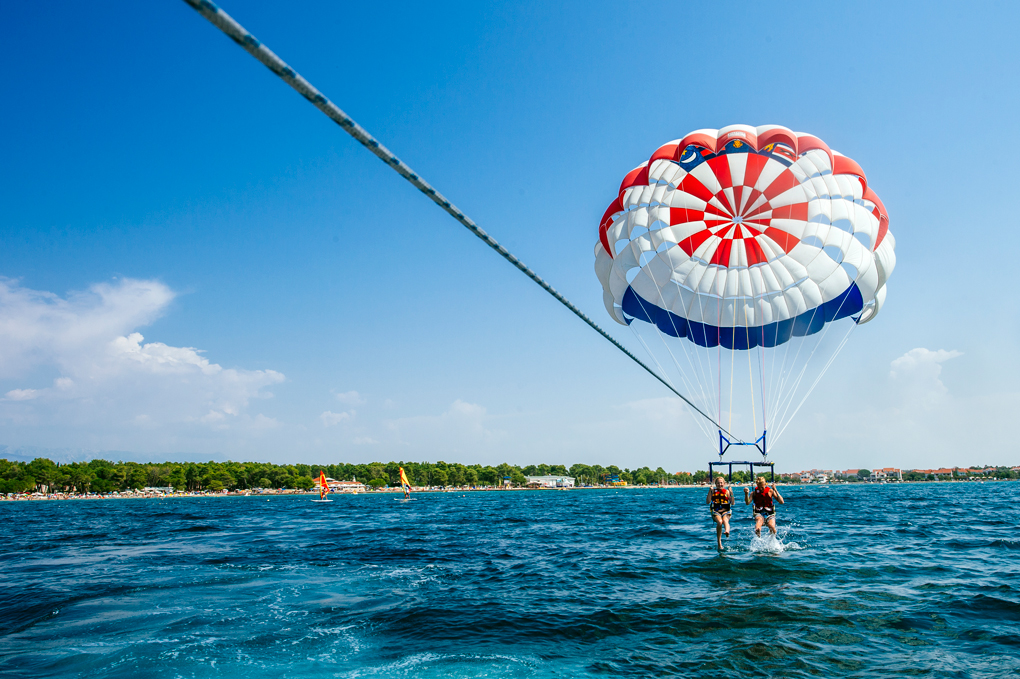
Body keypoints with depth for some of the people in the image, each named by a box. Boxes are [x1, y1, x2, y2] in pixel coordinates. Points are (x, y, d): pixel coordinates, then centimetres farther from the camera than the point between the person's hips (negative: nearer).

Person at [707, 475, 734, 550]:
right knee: (719, 522, -30)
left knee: (725, 520, -33)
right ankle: (719, 543, -25)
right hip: (716, 511, -1)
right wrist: (710, 491, -9)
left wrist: (731, 493, -10)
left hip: (726, 511, 1)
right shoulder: (713, 491, 9)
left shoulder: (727, 491, 9)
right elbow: (708, 502, -2)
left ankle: (727, 531, -65)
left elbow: (732, 503, 1)